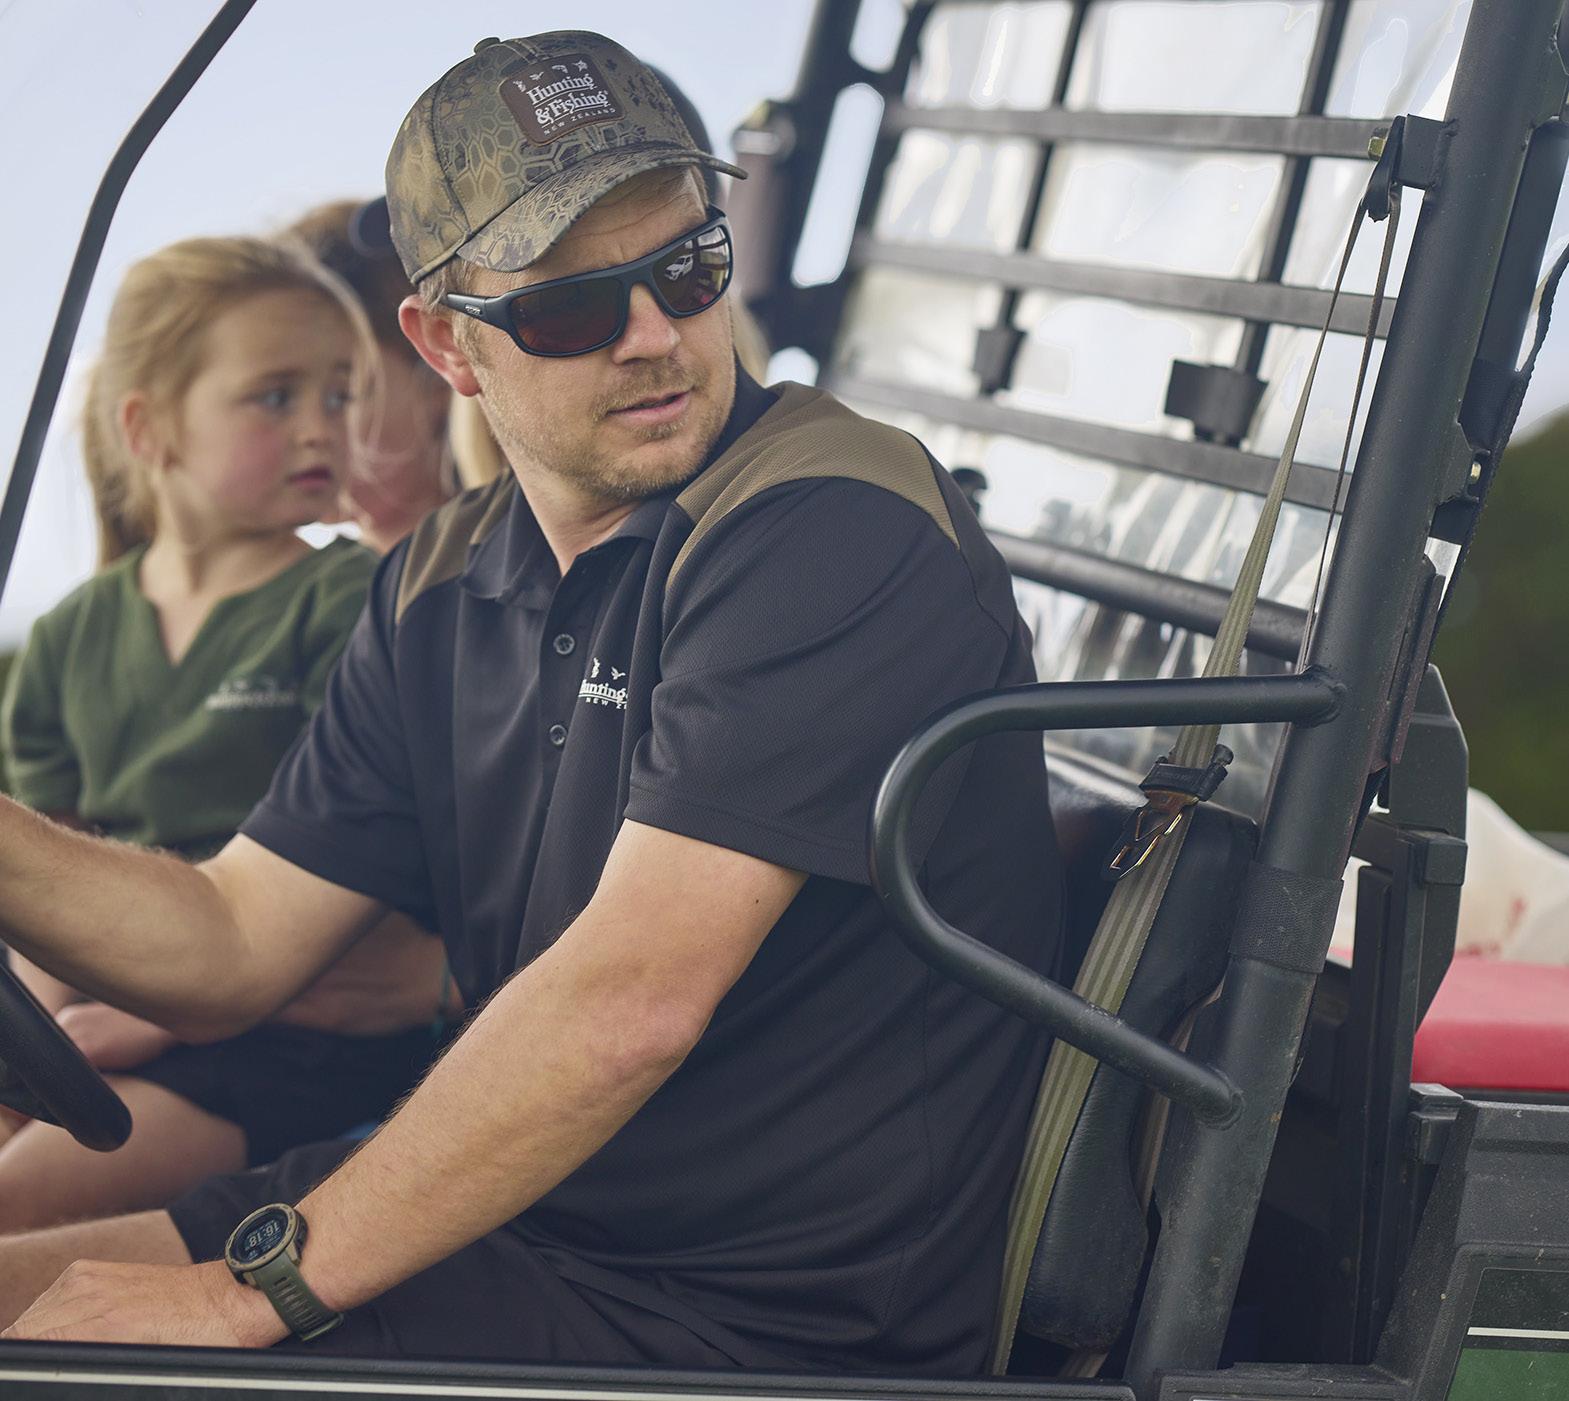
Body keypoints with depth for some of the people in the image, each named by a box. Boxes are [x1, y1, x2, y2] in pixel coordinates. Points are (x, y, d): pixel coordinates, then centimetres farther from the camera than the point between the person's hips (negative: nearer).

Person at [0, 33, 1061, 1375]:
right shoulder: (444, 585, 8)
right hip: (522, 1210, 7)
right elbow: (233, 942, 7)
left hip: (778, 1318, -7)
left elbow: (632, 1002, -26)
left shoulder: (830, 529, -19)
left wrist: (259, 1287, -23)